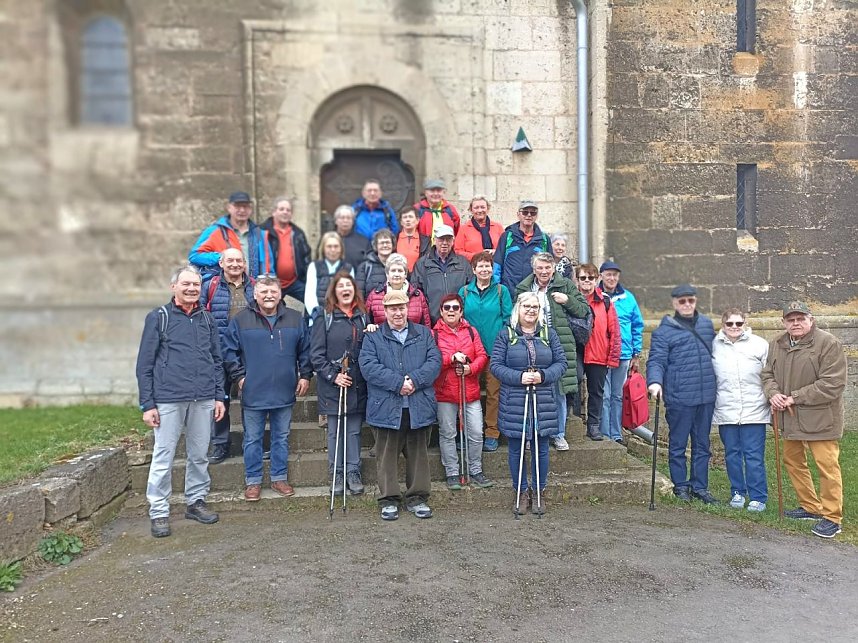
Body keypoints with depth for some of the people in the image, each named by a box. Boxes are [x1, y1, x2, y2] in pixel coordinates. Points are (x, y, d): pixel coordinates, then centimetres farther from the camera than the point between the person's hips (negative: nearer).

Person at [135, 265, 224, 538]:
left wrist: (219, 396, 9)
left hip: (203, 400, 4)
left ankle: (196, 501, 25)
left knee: (199, 455, 11)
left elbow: (216, 360, 16)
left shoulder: (207, 319, 13)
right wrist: (147, 404, -6)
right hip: (169, 399, -4)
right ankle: (158, 512, 12)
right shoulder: (158, 318, 1)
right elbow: (144, 364, -1)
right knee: (163, 458, 1)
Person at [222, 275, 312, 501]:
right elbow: (230, 351, 2)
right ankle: (253, 481, 22)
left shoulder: (295, 319, 3)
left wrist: (305, 375, 5)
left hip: (285, 392, 2)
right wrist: (239, 376, -5)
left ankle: (279, 478, 26)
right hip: (253, 393, -2)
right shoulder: (241, 320, -3)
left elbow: (305, 350, 10)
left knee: (281, 437, 13)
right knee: (252, 439, 8)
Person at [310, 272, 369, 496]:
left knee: (354, 430, 8)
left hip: (357, 384, 2)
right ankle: (337, 474, 17)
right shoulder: (325, 318, -1)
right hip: (332, 385, -2)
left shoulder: (362, 317, 8)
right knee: (334, 431, 6)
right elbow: (316, 354, -5)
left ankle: (353, 473, 17)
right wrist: (333, 376, -13)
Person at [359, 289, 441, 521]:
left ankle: (417, 498, 23)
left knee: (418, 454, 11)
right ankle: (389, 499, 18)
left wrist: (414, 380, -17)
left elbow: (434, 361, -1)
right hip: (386, 408, -2)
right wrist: (398, 382, -18)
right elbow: (368, 366, -10)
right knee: (387, 455, 6)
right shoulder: (373, 337, 4)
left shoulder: (424, 334, 11)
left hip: (419, 408, 2)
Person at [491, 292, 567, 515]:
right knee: (516, 449, 6)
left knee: (540, 448, 8)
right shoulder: (506, 335, 2)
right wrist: (519, 377, -17)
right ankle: (521, 492, 22)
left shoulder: (549, 334, 8)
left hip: (543, 401, 2)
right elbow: (496, 365, -4)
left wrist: (543, 375, -13)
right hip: (514, 402, -1)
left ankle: (539, 492, 24)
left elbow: (561, 362, 5)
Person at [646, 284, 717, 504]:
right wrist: (655, 381, -29)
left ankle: (700, 486, 25)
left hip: (706, 396, 5)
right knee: (678, 444, 6)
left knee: (702, 444, 14)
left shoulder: (707, 324, 11)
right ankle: (680, 485, 20)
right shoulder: (664, 331, -5)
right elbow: (656, 361, -12)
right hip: (679, 398, -5)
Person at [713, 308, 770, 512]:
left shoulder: (759, 344, -1)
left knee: (754, 456, 1)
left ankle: (758, 497, 12)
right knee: (732, 454, 11)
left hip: (754, 410, -2)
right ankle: (737, 492, 26)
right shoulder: (714, 345, 4)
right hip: (726, 410, 2)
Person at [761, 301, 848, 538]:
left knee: (827, 465, -3)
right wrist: (773, 393, -10)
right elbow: (767, 374, 12)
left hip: (819, 418, -7)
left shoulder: (828, 344, -15)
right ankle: (810, 506, 33)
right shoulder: (776, 345, 6)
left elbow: (832, 384, -19)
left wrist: (795, 398, -18)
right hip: (791, 418, 7)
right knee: (792, 461, 17)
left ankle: (832, 517, 10)